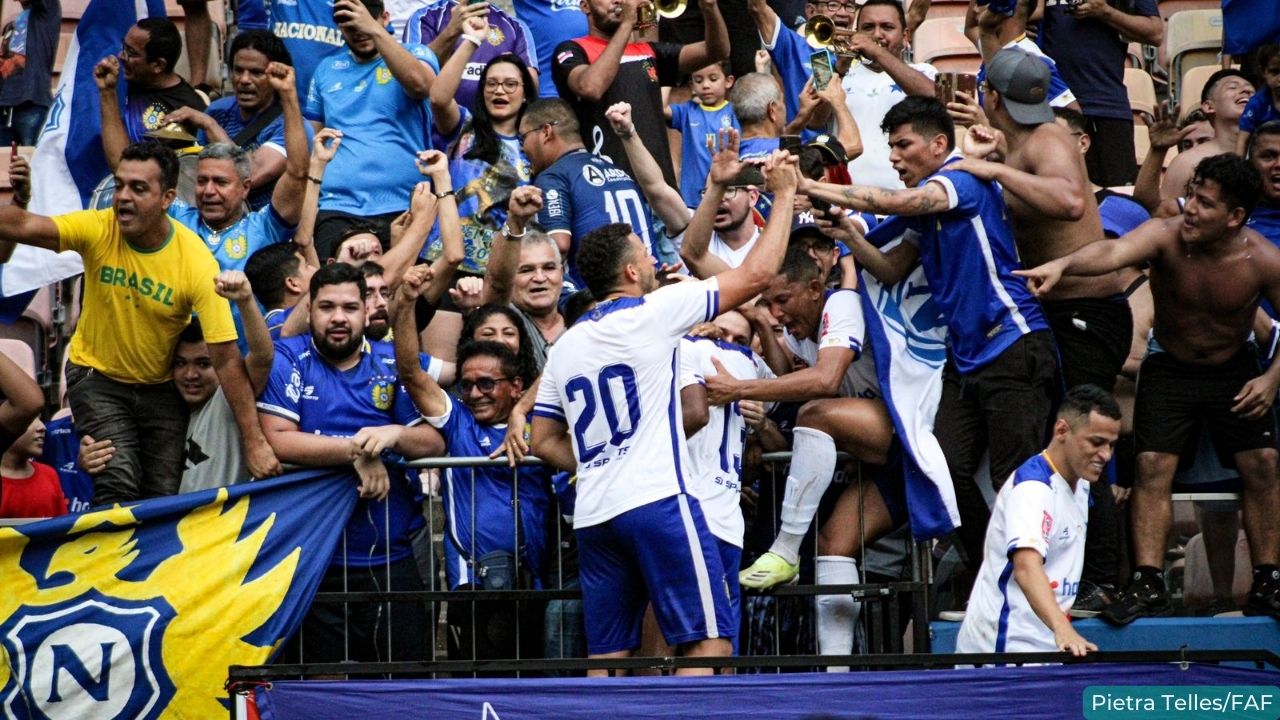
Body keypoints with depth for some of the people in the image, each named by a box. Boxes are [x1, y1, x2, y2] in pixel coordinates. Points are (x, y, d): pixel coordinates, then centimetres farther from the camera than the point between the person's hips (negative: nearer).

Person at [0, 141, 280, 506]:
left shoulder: (198, 262, -23)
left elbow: (226, 359, -22)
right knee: (119, 481, -19)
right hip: (97, 376, -1)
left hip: (162, 386, 1)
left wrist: (254, 441, -23)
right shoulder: (97, 230, -20)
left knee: (165, 495, -1)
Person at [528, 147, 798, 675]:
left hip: (593, 513, 7)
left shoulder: (564, 346, 17)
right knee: (708, 641, -6)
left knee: (606, 654, 7)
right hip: (657, 502, -7)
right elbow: (756, 275, -1)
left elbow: (543, 442, 20)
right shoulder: (651, 313, -1)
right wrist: (784, 197, 9)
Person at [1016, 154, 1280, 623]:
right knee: (1152, 465, -13)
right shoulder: (1165, 237, -27)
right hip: (1169, 368, -1)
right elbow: (1113, 252, -48)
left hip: (1234, 369, 1)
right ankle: (1147, 584, -12)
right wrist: (1062, 264, -68)